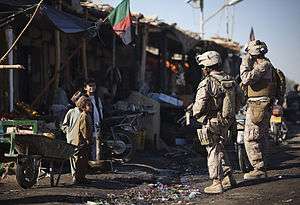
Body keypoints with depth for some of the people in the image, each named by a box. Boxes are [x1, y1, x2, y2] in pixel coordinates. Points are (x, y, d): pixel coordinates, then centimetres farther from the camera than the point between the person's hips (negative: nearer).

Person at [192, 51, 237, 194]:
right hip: (225, 121, 7)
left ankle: (217, 183, 5)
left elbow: (200, 105, -20)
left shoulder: (206, 83, -18)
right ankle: (228, 178, 25)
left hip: (211, 122, -7)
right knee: (219, 150, 21)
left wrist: (195, 114, 0)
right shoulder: (229, 80, 5)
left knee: (213, 152, 1)